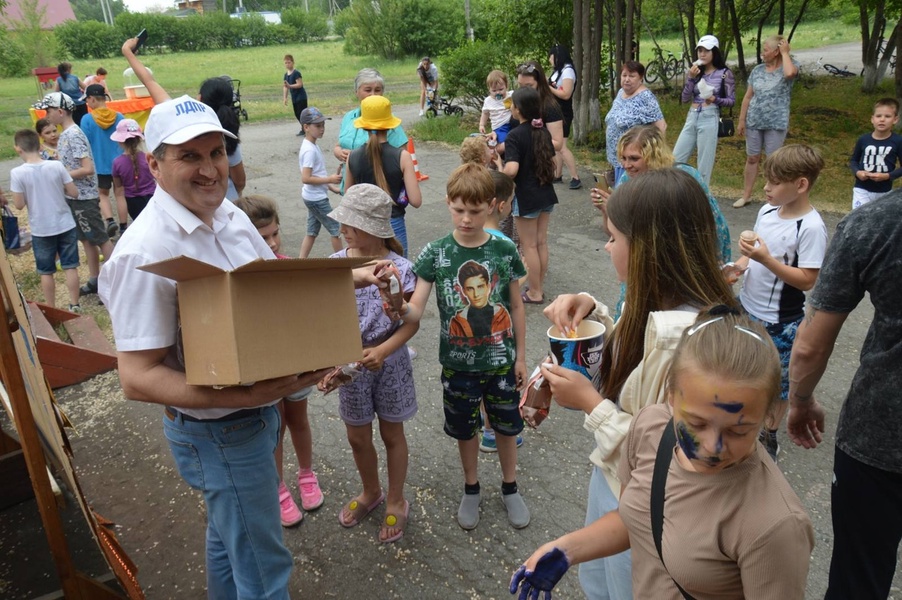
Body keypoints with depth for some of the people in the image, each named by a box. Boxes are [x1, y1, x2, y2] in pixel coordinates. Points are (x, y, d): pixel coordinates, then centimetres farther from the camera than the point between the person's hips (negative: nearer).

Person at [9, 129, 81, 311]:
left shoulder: (17, 173, -13)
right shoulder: (57, 165, -10)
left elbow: (19, 204, -10)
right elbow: (74, 192, -5)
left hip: (41, 230, -1)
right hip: (65, 225, 1)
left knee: (46, 272, 12)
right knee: (70, 267, 10)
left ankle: (51, 310, 21)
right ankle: (74, 305, 14)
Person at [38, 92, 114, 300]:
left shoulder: (73, 135, -19)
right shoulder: (65, 134, 10)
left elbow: (87, 169, -25)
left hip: (83, 197, -9)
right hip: (74, 196, 9)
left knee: (100, 239, -1)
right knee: (86, 239, 15)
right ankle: (94, 280, 24)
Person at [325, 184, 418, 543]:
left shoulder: (400, 269, -18)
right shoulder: (335, 265, -8)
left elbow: (411, 322, -13)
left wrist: (382, 351, -28)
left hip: (389, 363, -3)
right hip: (350, 363, 4)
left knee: (391, 434, 16)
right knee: (357, 437, 19)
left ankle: (396, 502, 38)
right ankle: (370, 493, 46)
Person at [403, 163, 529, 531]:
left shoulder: (504, 251, -9)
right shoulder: (436, 253, -11)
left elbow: (516, 307, 1)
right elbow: (416, 311, -17)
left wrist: (520, 356, 3)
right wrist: (401, 307, -40)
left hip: (500, 360, 0)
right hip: (458, 362, 0)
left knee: (506, 426, 16)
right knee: (465, 429, 17)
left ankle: (509, 487, 41)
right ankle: (471, 489, 42)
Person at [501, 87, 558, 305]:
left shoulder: (515, 135, -18)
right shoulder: (543, 131, 3)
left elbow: (511, 170, -27)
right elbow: (552, 161, 12)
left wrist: (499, 168, -8)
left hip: (526, 197, -7)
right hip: (546, 193, 7)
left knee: (529, 246, 5)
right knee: (541, 242, 15)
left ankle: (534, 293, 14)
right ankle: (539, 287, 26)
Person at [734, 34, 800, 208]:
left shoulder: (790, 66, -5)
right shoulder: (757, 70, 5)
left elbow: (789, 73, -31)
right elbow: (748, 97, 8)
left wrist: (785, 53, -16)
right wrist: (741, 120, 4)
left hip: (776, 124, -3)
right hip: (754, 122, 4)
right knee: (751, 158, 10)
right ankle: (746, 195, 20)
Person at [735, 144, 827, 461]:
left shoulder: (811, 227, -22)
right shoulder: (767, 211, 0)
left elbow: (807, 280, -23)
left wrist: (766, 259, -30)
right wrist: (739, 265, -7)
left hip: (780, 322, -7)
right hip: (747, 307, 7)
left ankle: (769, 435, 31)